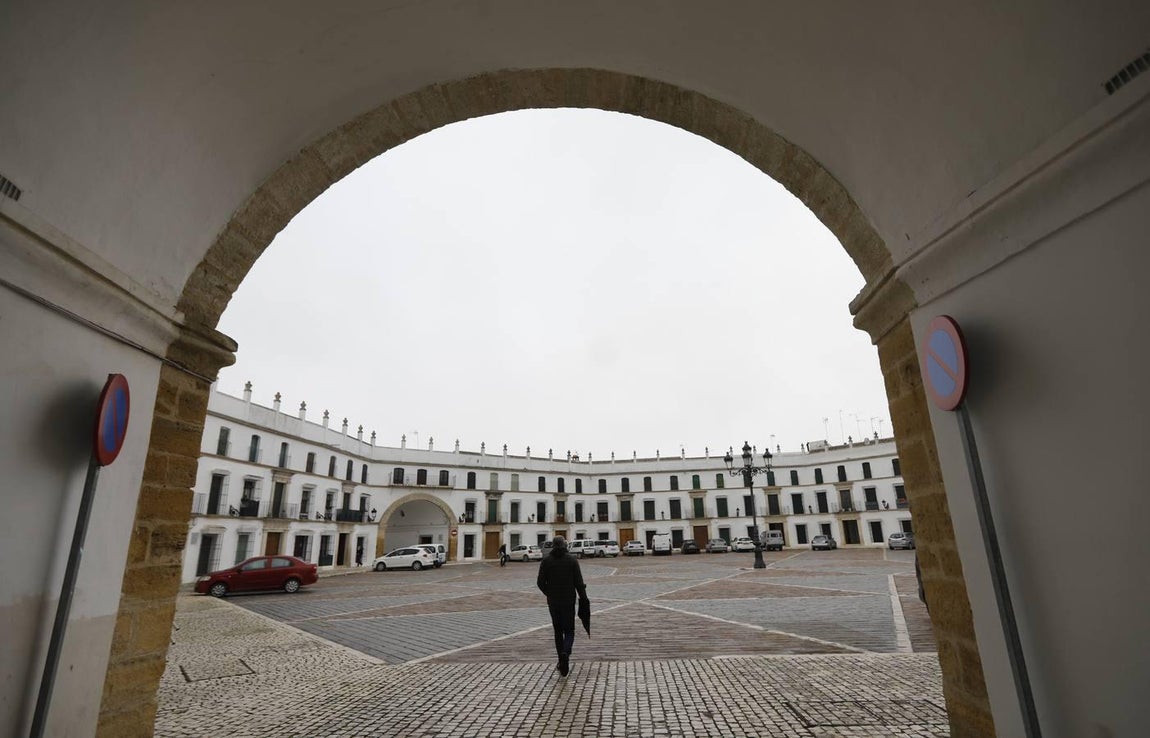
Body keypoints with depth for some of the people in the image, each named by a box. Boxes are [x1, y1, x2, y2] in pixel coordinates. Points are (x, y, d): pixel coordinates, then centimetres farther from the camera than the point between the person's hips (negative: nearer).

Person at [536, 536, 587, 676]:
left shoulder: (546, 561, -2)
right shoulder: (572, 560, -6)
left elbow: (540, 582, -3)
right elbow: (579, 582, -8)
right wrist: (583, 599, 1)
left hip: (553, 602, 2)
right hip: (568, 601, -1)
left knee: (558, 631, 16)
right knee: (569, 631, 8)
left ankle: (562, 662, 18)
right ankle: (565, 653, -19)